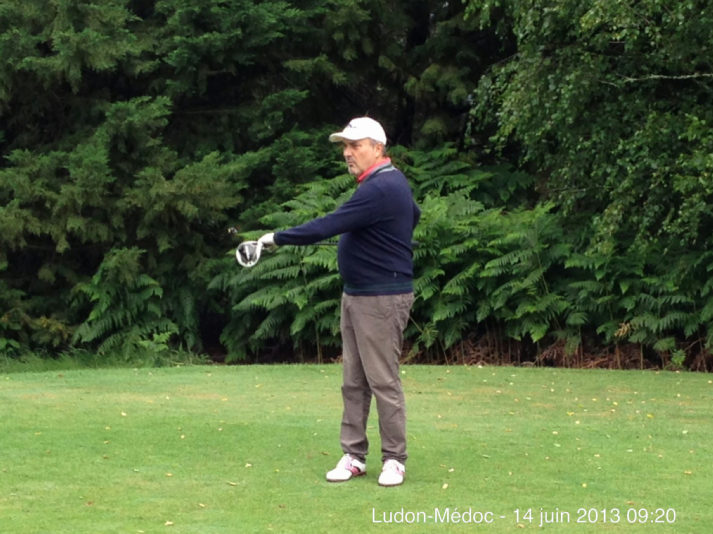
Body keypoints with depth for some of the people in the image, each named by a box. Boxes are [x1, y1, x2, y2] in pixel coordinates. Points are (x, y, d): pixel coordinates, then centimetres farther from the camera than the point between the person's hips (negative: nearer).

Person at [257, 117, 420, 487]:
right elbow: (413, 214, 31)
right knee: (353, 381, 9)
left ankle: (394, 459, 4)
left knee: (383, 380, -4)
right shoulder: (389, 182, 12)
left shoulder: (380, 189, -20)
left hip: (382, 299, -10)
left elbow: (325, 227, -24)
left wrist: (276, 239, -19)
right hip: (356, 296, 10)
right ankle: (354, 456, 14)